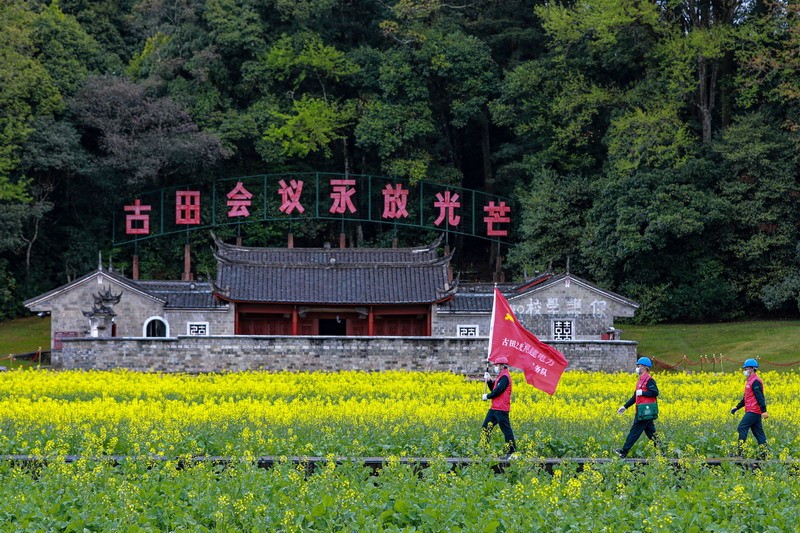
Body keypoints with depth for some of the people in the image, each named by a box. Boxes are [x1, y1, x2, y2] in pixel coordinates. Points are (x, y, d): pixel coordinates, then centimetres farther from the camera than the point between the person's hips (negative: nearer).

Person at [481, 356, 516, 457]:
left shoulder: (505, 377, -14)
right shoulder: (501, 377, 19)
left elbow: (497, 391, -20)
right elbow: (493, 389, 19)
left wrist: (487, 396, -6)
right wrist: (489, 381, 6)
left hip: (501, 409, -11)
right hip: (494, 408, 11)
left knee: (506, 429, -7)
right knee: (486, 426, 11)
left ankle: (512, 451, -5)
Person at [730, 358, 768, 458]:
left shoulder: (755, 381, -13)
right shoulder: (750, 381, 20)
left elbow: (760, 397, -21)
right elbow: (746, 398, 27)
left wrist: (764, 411, -27)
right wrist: (737, 407, 23)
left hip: (753, 411, -10)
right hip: (753, 411, 10)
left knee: (742, 427, -12)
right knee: (758, 431, 8)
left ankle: (739, 451, -14)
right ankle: (763, 453, 7)